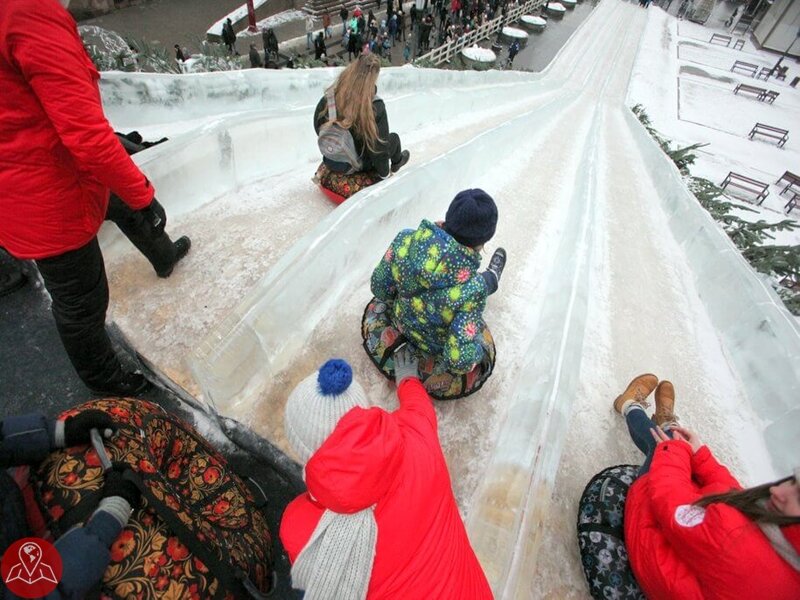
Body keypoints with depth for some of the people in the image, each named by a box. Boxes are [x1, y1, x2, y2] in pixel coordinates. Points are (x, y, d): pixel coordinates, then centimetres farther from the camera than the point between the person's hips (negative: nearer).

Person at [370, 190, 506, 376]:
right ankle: (490, 279, 54)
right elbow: (459, 361, -35)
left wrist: (401, 304, 7)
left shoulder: (406, 239, -29)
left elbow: (379, 286, -12)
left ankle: (488, 281, 55)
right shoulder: (472, 292, -41)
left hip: (402, 324, 4)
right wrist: (476, 348, -12)